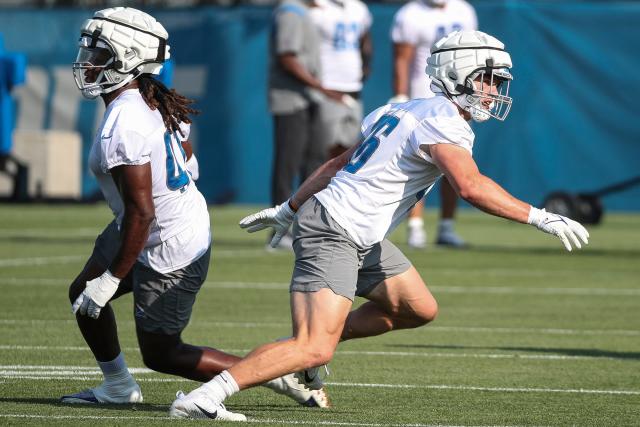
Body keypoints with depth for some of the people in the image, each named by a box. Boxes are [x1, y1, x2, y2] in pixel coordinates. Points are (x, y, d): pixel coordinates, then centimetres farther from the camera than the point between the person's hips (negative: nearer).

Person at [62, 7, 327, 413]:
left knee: (162, 354, 6)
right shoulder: (158, 101, -1)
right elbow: (189, 167, 11)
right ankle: (118, 386, 38)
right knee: (83, 293, 22)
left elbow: (141, 212, -29)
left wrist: (112, 278, -21)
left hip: (168, 250, -10)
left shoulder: (121, 128, -29)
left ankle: (276, 372, 7)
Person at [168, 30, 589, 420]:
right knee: (314, 349, -19)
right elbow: (471, 186, -30)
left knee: (420, 309, 18)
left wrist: (288, 210, 29)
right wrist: (541, 218, -29)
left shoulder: (407, 111, 16)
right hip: (334, 235, -11)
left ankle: (301, 355, 21)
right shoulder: (443, 121, -14)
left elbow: (339, 164, 22)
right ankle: (205, 396, -23)